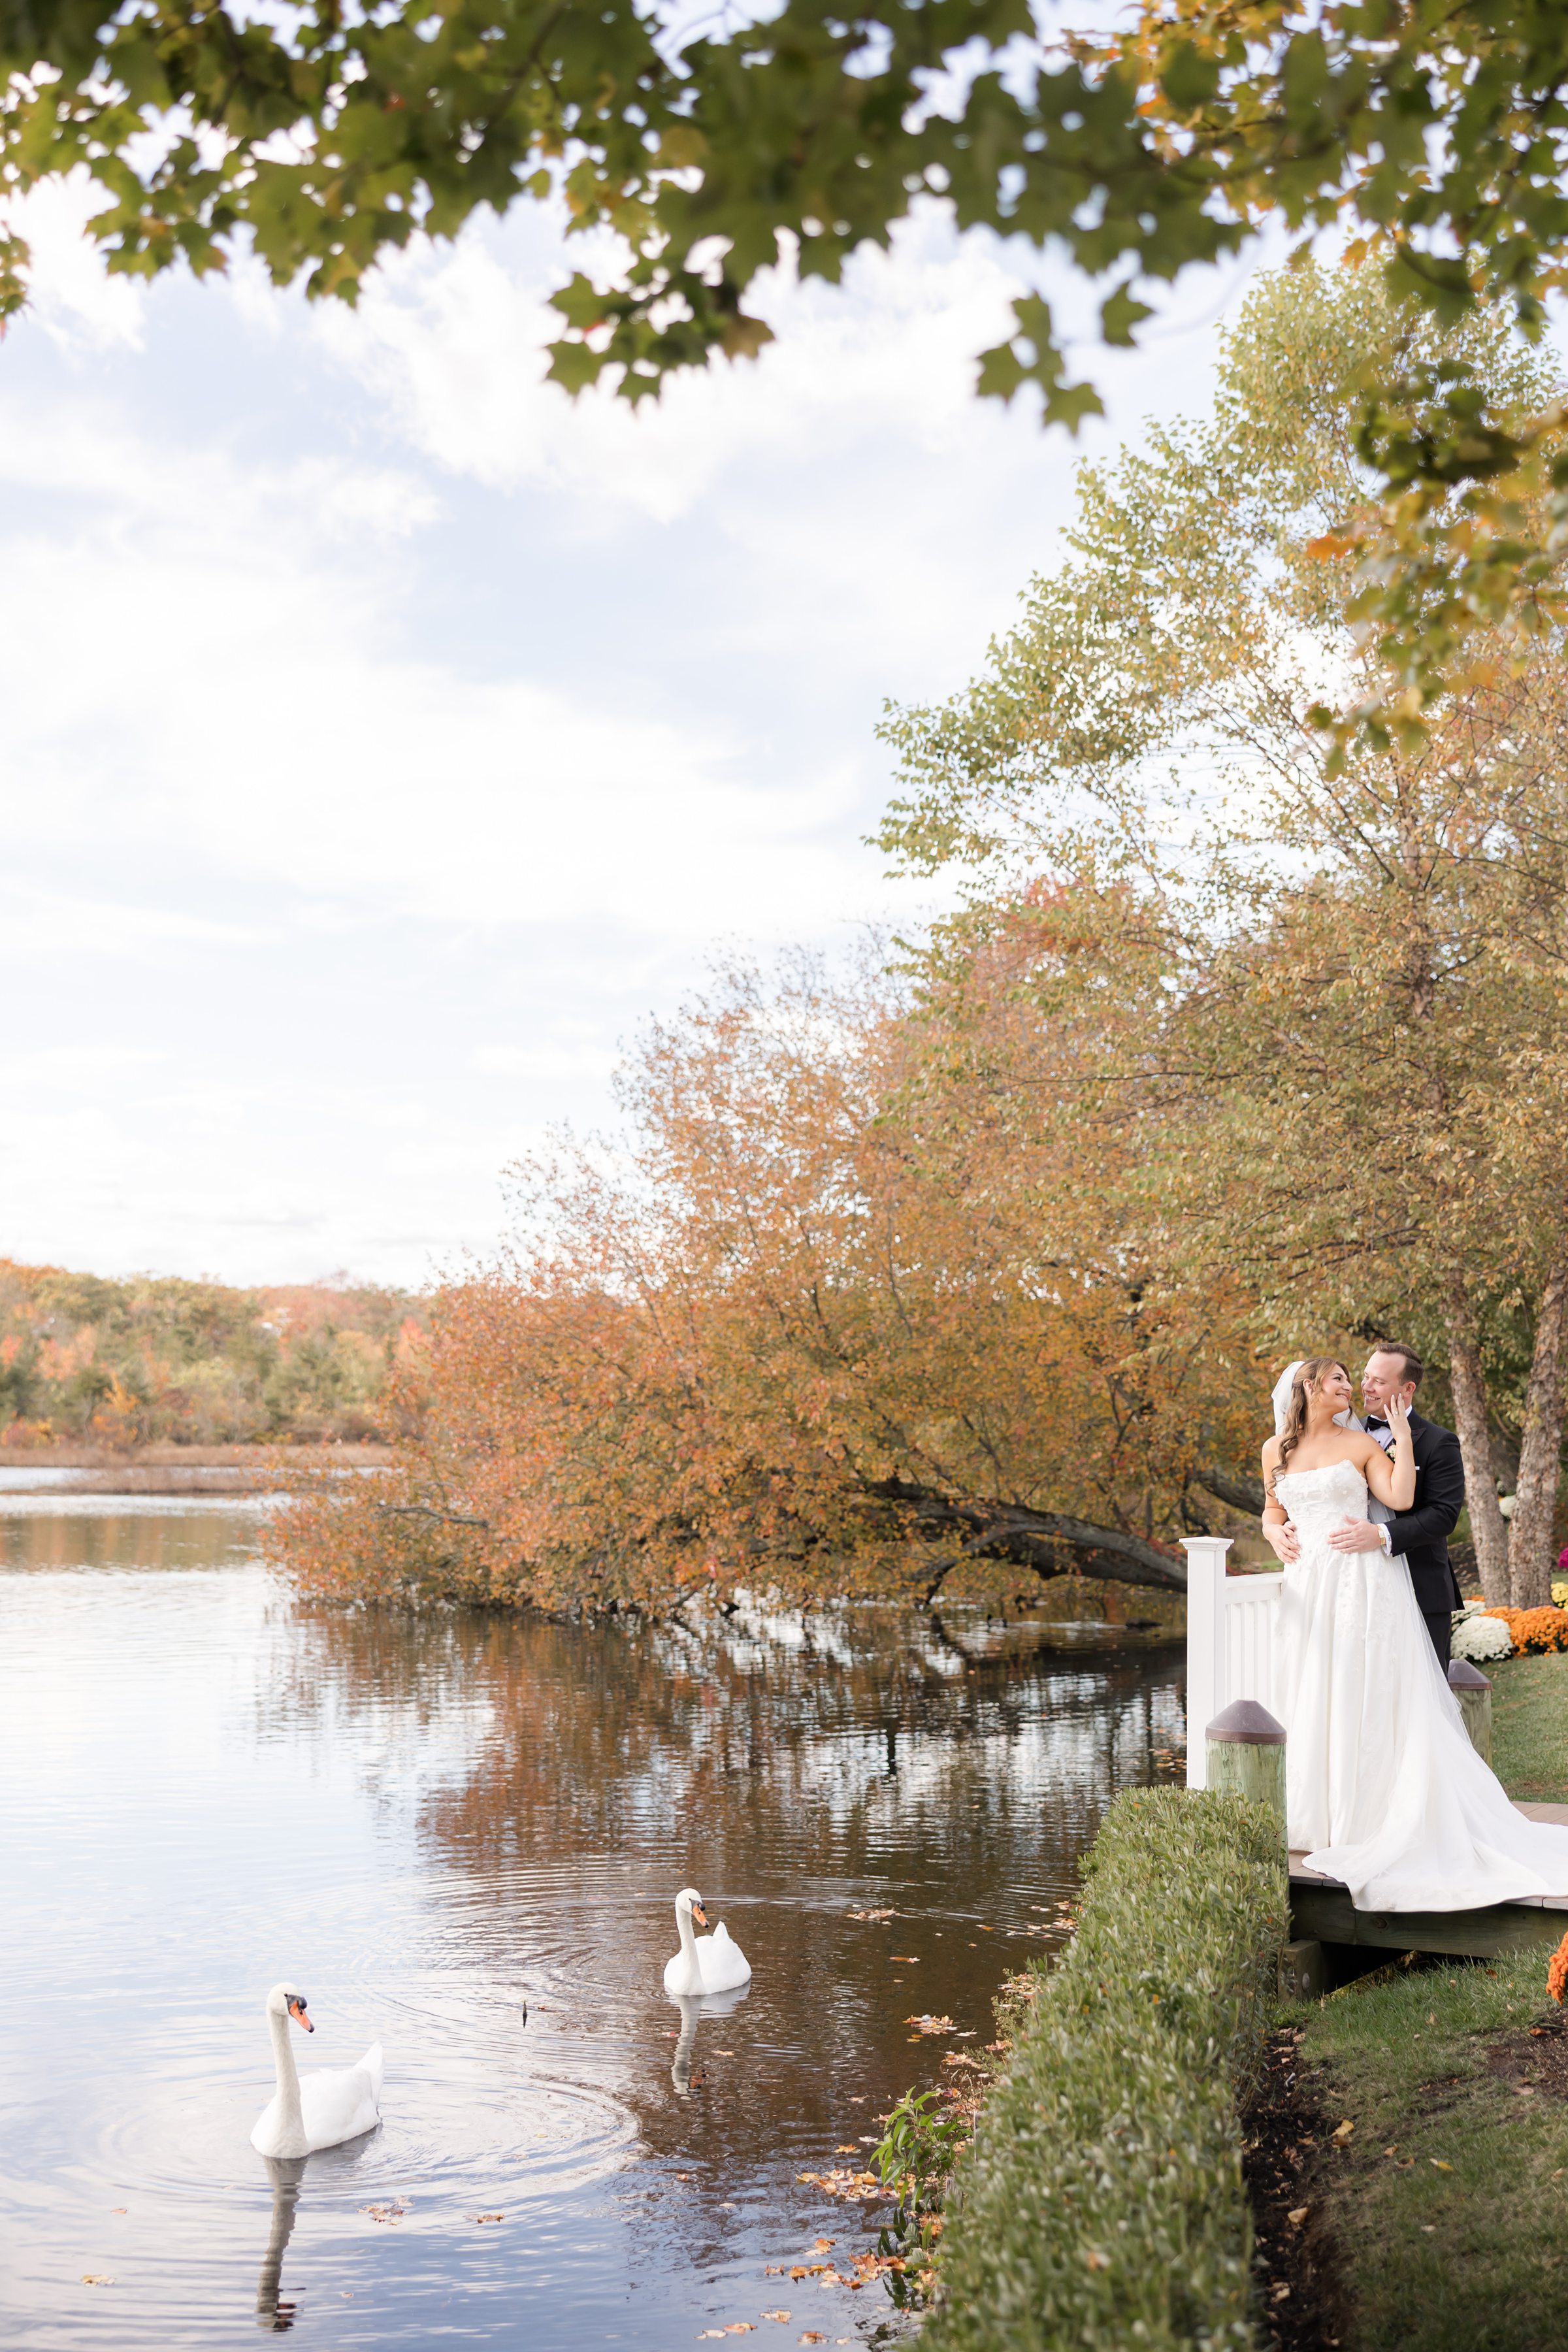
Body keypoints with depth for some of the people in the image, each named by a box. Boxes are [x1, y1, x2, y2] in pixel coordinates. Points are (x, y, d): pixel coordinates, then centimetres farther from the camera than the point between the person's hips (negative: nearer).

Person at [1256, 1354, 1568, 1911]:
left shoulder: (1362, 1443, 2)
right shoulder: (1276, 1450, 10)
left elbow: (1400, 1499, -11)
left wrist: (1402, 1434, -10)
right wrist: (1279, 1536, 3)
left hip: (1363, 1587, -3)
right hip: (1308, 1590, 3)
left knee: (1363, 1702, -2)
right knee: (1309, 1702, 6)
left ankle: (1361, 1822, 5)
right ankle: (1314, 1822, 17)